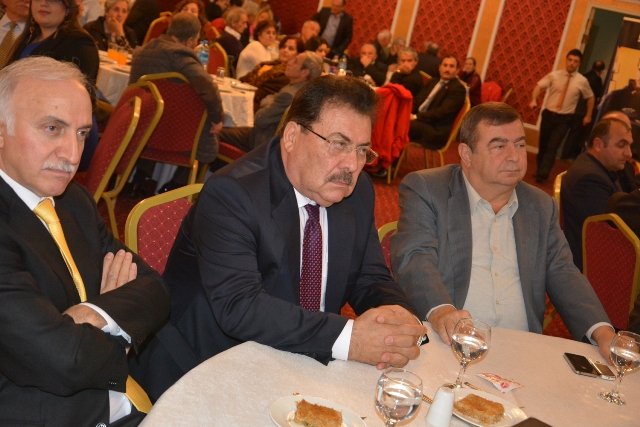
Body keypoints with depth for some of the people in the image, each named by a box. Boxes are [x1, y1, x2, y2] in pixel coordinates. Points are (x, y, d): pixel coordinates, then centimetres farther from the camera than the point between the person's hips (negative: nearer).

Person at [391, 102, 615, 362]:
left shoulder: (541, 206, 17)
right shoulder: (424, 189, 1)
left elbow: (563, 275, 12)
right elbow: (414, 258, -11)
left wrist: (603, 333, -7)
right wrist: (440, 310, -32)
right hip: (444, 345, -4)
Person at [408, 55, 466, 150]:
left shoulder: (458, 89, -7)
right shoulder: (434, 81, 20)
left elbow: (441, 112, -17)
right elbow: (417, 100, 18)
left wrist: (416, 117, -19)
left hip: (436, 130, -8)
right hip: (419, 120, 8)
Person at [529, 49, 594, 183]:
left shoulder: (582, 81, -3)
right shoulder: (554, 75, -3)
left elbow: (590, 97, 10)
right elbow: (539, 86, -7)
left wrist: (588, 116, 10)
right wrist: (534, 100, -25)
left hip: (564, 118, -2)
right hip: (548, 114, 2)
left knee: (553, 146, -10)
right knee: (543, 144, 12)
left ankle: (543, 174, -6)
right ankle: (540, 169, 29)